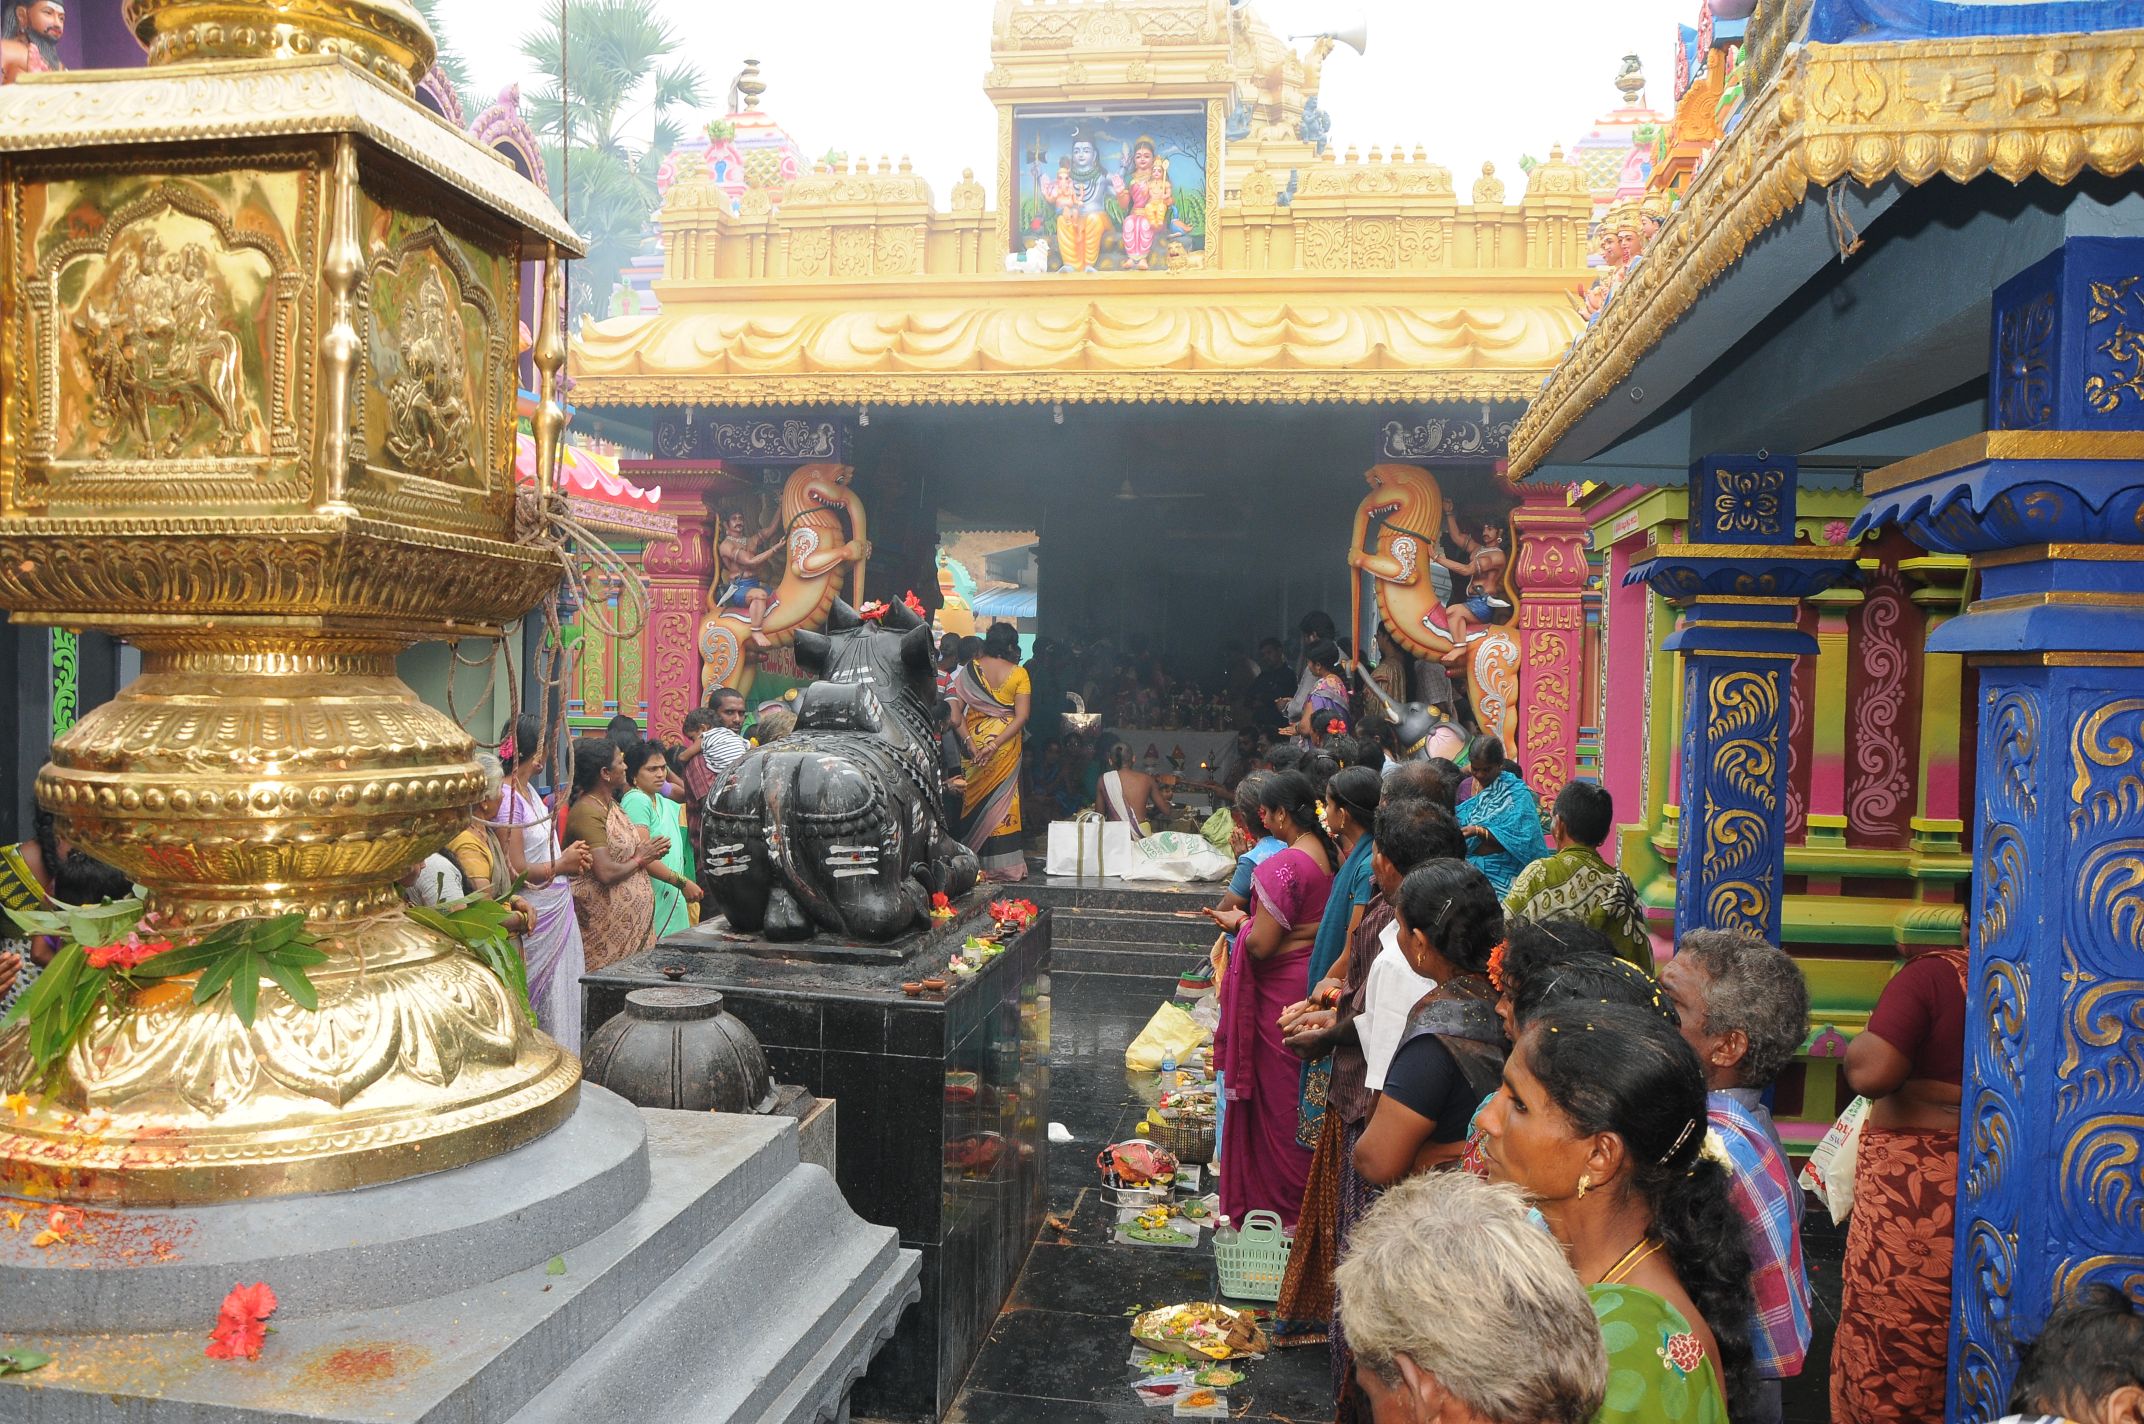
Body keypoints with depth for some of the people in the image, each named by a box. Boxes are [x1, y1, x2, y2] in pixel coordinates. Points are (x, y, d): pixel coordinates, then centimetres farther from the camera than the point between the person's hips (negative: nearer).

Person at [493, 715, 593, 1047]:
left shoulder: (528, 790, 10)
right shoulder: (507, 798, -19)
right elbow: (516, 871, -22)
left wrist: (569, 857, 5)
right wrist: (562, 864, -9)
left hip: (557, 908, 10)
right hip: (536, 915, -10)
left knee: (560, 990, 15)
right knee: (540, 995, 0)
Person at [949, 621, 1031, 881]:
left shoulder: (969, 670, 1)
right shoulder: (1018, 673, -4)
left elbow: (954, 710, -6)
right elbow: (1021, 717, -11)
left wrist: (970, 743, -9)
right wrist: (994, 746, -14)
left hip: (974, 741, 1)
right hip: (1006, 748, -1)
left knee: (975, 800, 10)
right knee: (1002, 802, 5)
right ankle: (1005, 865, 7)